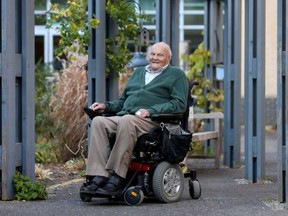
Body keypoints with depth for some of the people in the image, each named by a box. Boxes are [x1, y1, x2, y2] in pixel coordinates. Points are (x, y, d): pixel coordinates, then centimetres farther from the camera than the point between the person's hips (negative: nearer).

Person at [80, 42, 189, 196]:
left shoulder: (176, 74, 13)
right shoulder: (138, 72, 32)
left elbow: (180, 104, -2)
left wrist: (150, 111, -15)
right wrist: (106, 106, 13)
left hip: (152, 121, -6)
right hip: (123, 117, 6)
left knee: (127, 121, -38)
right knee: (98, 121, -24)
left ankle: (116, 179, -41)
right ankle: (99, 177, -35)